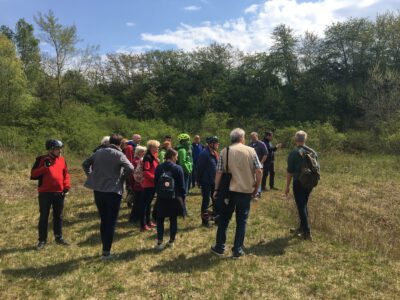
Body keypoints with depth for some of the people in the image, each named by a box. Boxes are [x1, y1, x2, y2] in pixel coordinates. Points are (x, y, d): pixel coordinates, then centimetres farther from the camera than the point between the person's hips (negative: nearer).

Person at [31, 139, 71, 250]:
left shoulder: (62, 159, 5)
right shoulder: (41, 159, -4)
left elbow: (66, 174, 13)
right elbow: (33, 175, -8)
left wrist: (67, 186, 1)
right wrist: (45, 167, -20)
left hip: (59, 193, 3)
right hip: (45, 193, -3)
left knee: (58, 216, 13)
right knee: (44, 217, 6)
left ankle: (59, 237, 24)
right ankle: (42, 240, 16)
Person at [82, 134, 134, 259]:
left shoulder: (98, 152, 8)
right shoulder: (119, 155, -10)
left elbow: (85, 164, 16)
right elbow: (130, 168, -23)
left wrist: (92, 176, 16)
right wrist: (122, 177, -6)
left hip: (98, 191, 5)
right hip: (113, 192, -5)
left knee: (103, 221, 17)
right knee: (111, 222, 5)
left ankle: (105, 248, 24)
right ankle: (106, 252, 7)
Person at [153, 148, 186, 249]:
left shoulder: (159, 167, -1)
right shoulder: (178, 168, -9)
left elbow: (155, 182, 6)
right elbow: (181, 185, -6)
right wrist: (182, 197, 4)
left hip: (161, 198, 2)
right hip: (174, 198, -2)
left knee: (160, 220, 10)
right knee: (173, 220, 11)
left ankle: (159, 242, 9)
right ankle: (171, 241, 19)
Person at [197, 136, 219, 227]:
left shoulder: (215, 153, 8)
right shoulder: (204, 154, -16)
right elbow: (200, 168, -15)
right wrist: (199, 181, -12)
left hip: (214, 182, 8)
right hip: (206, 182, -7)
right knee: (206, 201, 3)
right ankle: (204, 221, 15)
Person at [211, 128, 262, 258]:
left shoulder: (225, 151, -2)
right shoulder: (251, 151, -2)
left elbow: (219, 173, -4)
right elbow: (259, 171, -6)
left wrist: (216, 189, 5)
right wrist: (256, 188, 6)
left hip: (229, 190, 1)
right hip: (246, 190, 0)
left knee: (224, 219, 15)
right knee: (241, 221, 10)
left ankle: (220, 247, 22)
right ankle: (237, 250, 16)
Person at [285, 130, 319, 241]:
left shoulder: (293, 153, -13)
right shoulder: (313, 152, 3)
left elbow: (290, 171, -12)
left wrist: (287, 186, -4)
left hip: (299, 183, -6)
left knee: (301, 207, 2)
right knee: (303, 205, 19)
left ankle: (307, 233, 5)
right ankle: (302, 228, 30)